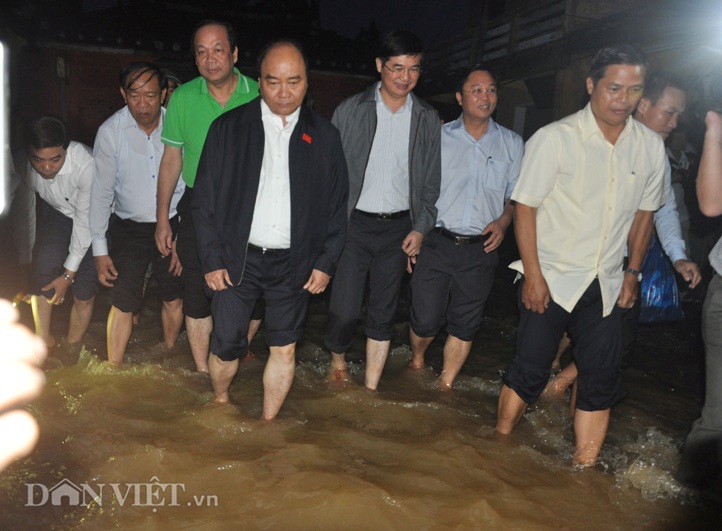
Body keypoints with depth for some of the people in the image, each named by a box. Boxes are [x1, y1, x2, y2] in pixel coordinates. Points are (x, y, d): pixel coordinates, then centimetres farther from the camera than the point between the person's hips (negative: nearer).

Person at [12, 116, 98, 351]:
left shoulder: (86, 164, -36)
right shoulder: (22, 163, -23)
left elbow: (86, 221, -28)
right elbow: (24, 214, -7)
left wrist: (68, 274, -22)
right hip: (55, 212, 3)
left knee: (84, 292, -8)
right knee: (44, 264, -21)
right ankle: (44, 342, -3)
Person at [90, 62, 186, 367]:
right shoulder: (110, 131, -13)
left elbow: (189, 186, -4)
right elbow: (101, 192, -7)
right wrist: (100, 249, -7)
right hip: (128, 227, -1)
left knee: (174, 299, 11)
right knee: (123, 304, -1)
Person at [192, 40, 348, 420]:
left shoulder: (324, 136, 4)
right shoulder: (228, 128, 0)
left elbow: (337, 205, 7)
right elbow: (204, 200, 1)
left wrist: (325, 262, 1)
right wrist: (212, 259, -4)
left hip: (294, 262, 1)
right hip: (237, 258, -1)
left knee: (284, 349, 7)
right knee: (226, 343, 4)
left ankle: (268, 423, 27)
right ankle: (220, 404, 34)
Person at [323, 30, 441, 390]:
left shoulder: (427, 120, 6)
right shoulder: (350, 111, -1)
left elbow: (431, 182, 10)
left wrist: (421, 228, -1)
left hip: (399, 228, 2)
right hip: (354, 223, -2)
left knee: (383, 315, 9)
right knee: (345, 310, -6)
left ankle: (371, 390, 22)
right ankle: (337, 357, 27)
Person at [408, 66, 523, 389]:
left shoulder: (512, 144, 8)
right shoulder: (438, 137, 4)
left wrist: (504, 221, -7)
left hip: (481, 250, 2)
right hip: (436, 244, -1)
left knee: (464, 326, 9)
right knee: (425, 321, -1)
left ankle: (445, 386, 28)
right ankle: (417, 360, 33)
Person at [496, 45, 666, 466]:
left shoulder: (651, 147, 2)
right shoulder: (555, 138, -11)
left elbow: (644, 212, 13)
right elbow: (525, 206, -9)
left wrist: (633, 272, 10)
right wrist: (533, 274, -13)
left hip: (606, 285, 4)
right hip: (550, 278, -4)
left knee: (602, 379, 6)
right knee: (530, 370, 1)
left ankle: (585, 467, 20)